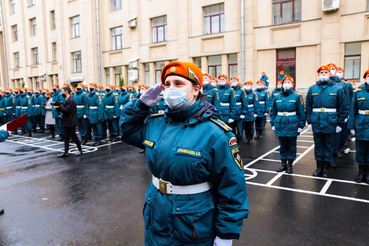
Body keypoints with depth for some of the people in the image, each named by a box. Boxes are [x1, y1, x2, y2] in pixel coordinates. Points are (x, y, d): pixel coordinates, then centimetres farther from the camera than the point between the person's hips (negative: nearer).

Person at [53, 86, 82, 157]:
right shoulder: (66, 100, 12)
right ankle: (66, 152, 14)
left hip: (71, 122, -9)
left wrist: (60, 105, -15)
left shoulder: (71, 101, -17)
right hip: (66, 122, 9)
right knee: (65, 137, 8)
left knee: (73, 136, 2)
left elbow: (67, 110, -24)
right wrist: (58, 106, -1)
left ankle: (80, 150, 18)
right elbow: (63, 110, 14)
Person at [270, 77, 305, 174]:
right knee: (282, 145, 12)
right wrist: (273, 124, 7)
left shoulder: (297, 96, -4)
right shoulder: (277, 97, 4)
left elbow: (301, 112, -4)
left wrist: (301, 125, -6)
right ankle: (283, 163, 24)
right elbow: (273, 112, 10)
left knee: (291, 146, 8)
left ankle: (290, 165, 19)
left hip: (292, 126, -3)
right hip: (280, 125, 3)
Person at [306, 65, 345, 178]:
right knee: (318, 145, 11)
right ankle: (319, 166, 23)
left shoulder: (337, 89, 1)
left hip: (331, 122, -1)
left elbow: (341, 108, 1)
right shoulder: (312, 89, 4)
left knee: (329, 145, 9)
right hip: (316, 122, 1)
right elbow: (308, 107, 6)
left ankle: (326, 167, 22)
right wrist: (309, 122, 2)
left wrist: (340, 124, -2)